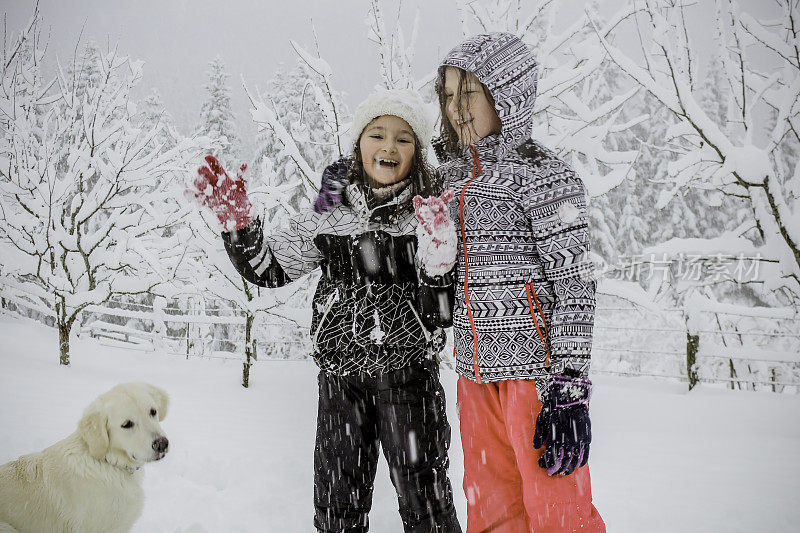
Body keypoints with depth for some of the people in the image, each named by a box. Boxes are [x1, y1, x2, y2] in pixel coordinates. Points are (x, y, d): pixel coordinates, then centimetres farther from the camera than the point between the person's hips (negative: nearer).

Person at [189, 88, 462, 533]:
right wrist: (238, 223, -11)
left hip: (409, 370, -3)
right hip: (340, 373, 3)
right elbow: (271, 268, 6)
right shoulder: (330, 212, 6)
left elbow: (448, 295, -7)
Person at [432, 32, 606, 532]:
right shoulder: (454, 171, 12)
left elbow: (575, 285, -13)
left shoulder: (544, 175, -9)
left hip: (535, 365, -7)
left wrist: (569, 389, -19)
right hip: (476, 368, 7)